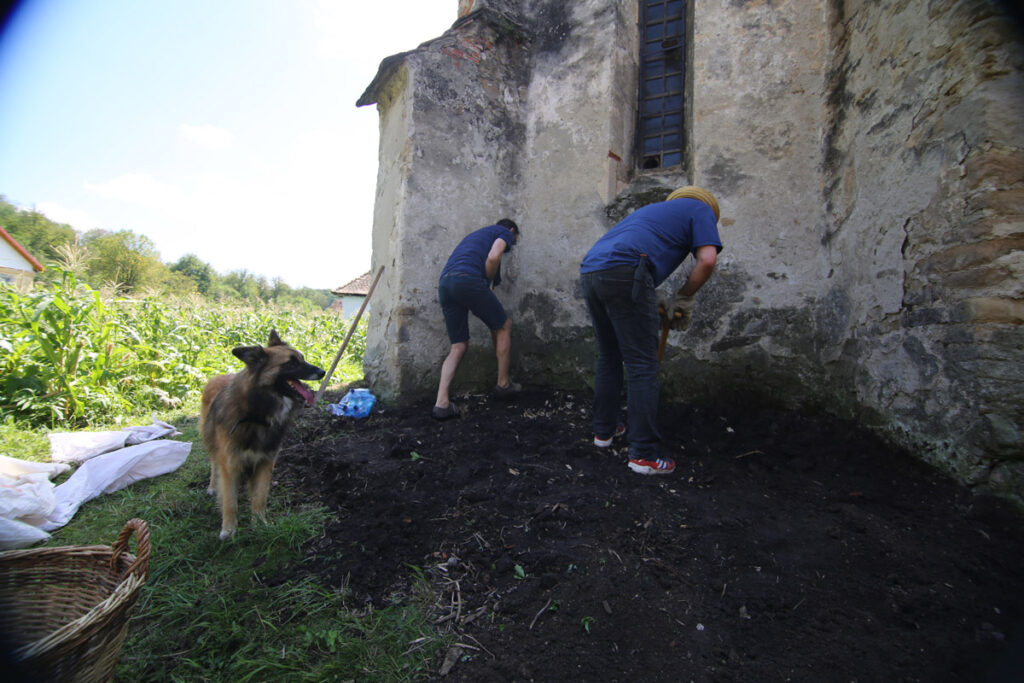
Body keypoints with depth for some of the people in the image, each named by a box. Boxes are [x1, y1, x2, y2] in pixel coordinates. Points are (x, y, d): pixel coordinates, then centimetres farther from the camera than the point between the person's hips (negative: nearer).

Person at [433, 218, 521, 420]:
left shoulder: (475, 235, 39)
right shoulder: (505, 232, 16)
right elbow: (493, 257, -6)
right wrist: (488, 284, 8)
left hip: (443, 284, 8)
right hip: (468, 279, -7)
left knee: (458, 346, 11)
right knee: (503, 326, 13)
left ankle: (441, 403, 0)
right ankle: (503, 385, 19)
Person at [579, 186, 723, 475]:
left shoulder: (655, 208, 37)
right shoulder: (701, 209, 17)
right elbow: (707, 259, -1)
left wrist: (661, 306, 32)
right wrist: (683, 299, 12)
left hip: (590, 272, 8)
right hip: (623, 274, -8)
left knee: (608, 358, 19)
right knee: (642, 366, -2)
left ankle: (604, 430, 30)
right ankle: (643, 454, 1)